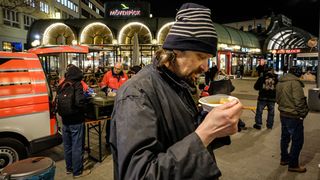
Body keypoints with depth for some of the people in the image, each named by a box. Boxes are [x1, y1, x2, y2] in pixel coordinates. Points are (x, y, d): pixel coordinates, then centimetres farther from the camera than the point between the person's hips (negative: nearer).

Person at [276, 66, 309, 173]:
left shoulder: (280, 82, 8)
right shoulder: (295, 82, -19)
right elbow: (299, 101, -23)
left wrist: (284, 106, 15)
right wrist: (303, 113, -12)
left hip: (283, 114, 9)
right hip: (294, 116, -8)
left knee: (285, 137, 20)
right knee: (297, 140, 3)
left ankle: (284, 159, 33)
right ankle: (293, 165, 12)